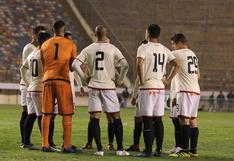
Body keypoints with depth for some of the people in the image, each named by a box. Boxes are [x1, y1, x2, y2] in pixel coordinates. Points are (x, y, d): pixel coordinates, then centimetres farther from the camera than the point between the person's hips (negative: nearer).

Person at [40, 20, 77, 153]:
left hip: (47, 79, 3)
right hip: (63, 80, -3)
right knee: (67, 114, 1)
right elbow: (72, 67, 9)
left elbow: (43, 66, 17)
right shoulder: (70, 45, 5)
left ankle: (45, 145, 7)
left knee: (46, 114, 8)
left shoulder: (45, 45, 12)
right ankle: (67, 146, -3)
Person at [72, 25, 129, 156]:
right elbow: (125, 65, -10)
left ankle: (99, 149, 0)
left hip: (94, 87, 1)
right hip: (109, 86, -1)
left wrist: (85, 77, 8)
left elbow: (75, 64, -4)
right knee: (116, 117, 7)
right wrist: (120, 80, 2)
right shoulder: (112, 49, -2)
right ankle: (120, 149, 4)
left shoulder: (88, 49, 3)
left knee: (95, 118, 5)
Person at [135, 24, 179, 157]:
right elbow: (176, 65, 9)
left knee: (147, 120, -5)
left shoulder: (144, 48, -7)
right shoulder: (165, 50, 11)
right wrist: (168, 80, 11)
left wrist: (142, 80, -14)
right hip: (160, 87, 6)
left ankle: (148, 150, -6)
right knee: (158, 119, 11)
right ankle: (159, 150, 12)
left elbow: (140, 63, -23)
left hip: (147, 87, -6)